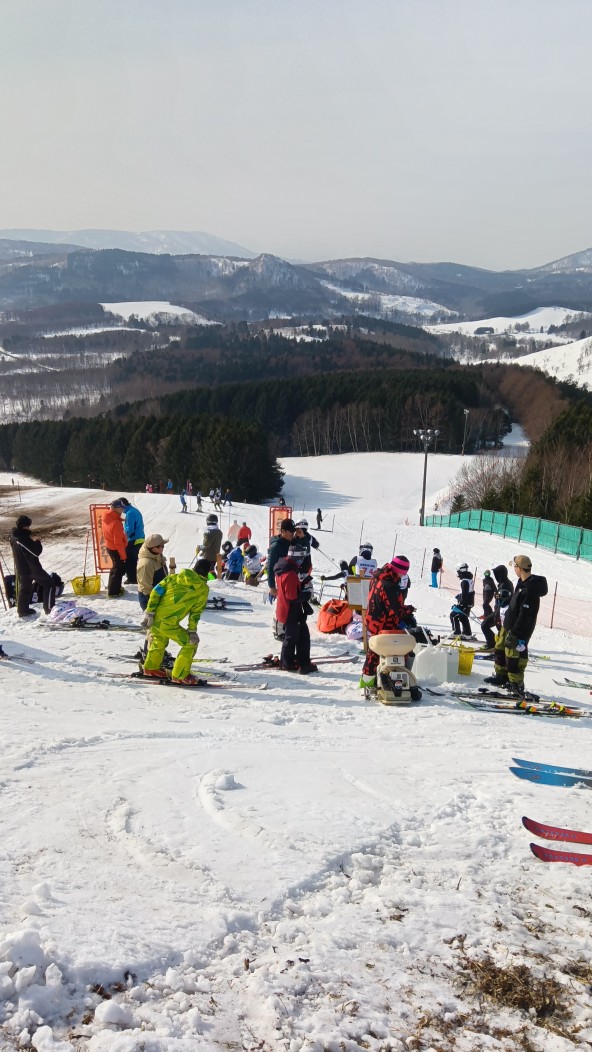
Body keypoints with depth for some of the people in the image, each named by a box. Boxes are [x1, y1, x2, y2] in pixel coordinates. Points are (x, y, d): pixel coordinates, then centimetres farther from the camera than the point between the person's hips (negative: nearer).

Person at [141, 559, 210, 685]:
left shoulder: (174, 577, 12)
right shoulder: (203, 589, 2)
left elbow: (156, 592, 4)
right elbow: (196, 612, -1)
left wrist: (149, 613, 3)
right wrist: (192, 631, 6)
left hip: (153, 618, 6)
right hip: (168, 623, -6)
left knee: (159, 641, 32)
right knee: (190, 643, 11)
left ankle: (150, 667, 48)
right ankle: (180, 675, 13)